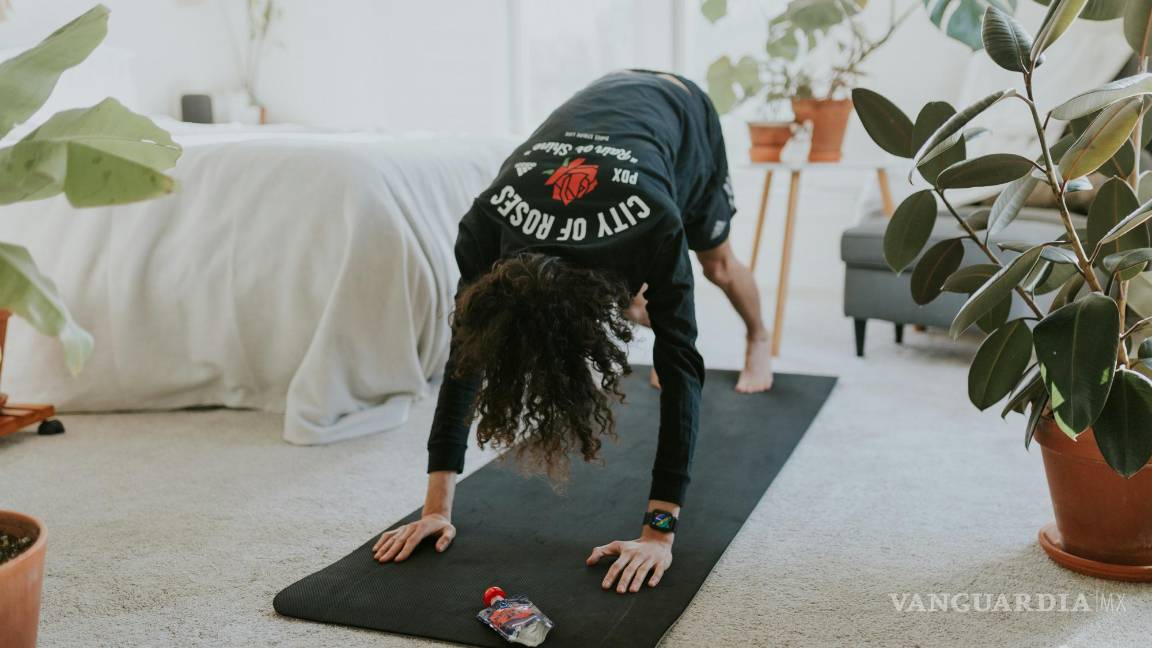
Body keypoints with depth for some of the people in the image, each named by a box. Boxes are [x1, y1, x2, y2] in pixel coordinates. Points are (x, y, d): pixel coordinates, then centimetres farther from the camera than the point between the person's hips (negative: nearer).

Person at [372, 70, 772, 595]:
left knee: (717, 264, 20)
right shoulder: (483, 228, -41)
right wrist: (435, 509, -37)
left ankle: (759, 340, 52)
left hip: (682, 111, -2)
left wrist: (659, 531, -52)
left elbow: (681, 366, -48)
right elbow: (464, 360, -35)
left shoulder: (653, 228, -50)